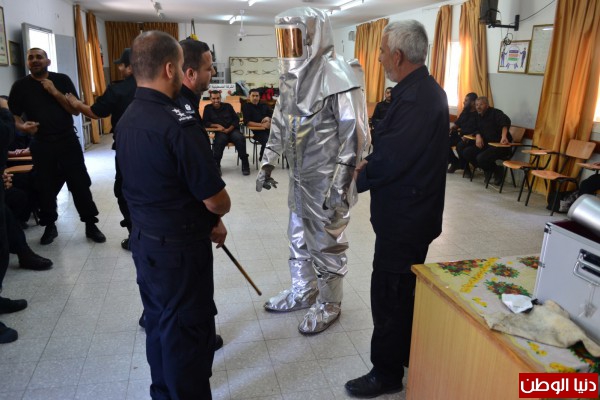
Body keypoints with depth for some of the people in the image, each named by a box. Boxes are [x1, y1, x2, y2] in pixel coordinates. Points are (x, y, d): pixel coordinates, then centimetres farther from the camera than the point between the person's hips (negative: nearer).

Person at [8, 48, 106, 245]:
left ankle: (91, 225, 11)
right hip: (41, 145, 1)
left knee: (80, 184, 0)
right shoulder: (20, 86, 2)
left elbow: (76, 110, -3)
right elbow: (13, 116, 4)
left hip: (68, 142, 0)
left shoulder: (62, 80, 2)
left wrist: (54, 92, -14)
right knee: (46, 188, 8)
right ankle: (49, 226, 25)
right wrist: (22, 126, -17)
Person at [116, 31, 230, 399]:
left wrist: (207, 221, 11)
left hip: (144, 239, 9)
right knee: (187, 330, 9)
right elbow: (215, 200, -21)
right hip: (179, 247, -9)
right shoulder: (178, 123, -24)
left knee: (159, 323, 23)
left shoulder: (127, 120, 4)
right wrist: (221, 213, 3)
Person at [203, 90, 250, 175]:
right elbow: (205, 123, 5)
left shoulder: (228, 106, 12)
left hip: (232, 130, 1)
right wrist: (217, 125, -12)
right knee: (220, 140, -37)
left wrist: (229, 129, -10)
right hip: (220, 132, -1)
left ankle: (245, 163, -23)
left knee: (240, 138, -32)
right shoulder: (208, 108, 11)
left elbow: (236, 119, 7)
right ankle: (216, 164, -24)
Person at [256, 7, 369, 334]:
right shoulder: (291, 75, 8)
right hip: (299, 175, 8)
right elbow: (280, 123, 17)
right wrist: (268, 163, 14)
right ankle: (302, 292, 40)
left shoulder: (338, 76, -18)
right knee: (298, 237, 20)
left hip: (326, 178, -8)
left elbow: (354, 133, -20)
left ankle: (328, 304, 26)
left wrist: (341, 185, -22)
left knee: (326, 242, 6)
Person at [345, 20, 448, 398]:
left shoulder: (415, 98, -24)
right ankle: (407, 357, 41)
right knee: (405, 289, 23)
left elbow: (389, 162, -25)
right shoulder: (425, 89, 9)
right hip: (413, 211, 10)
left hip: (404, 218, -10)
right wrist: (371, 164, 2)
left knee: (388, 295, 4)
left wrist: (361, 177, -7)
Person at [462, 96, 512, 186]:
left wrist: (504, 136, -48)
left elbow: (505, 122, -29)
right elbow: (477, 129, 19)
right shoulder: (479, 116, 14)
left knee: (481, 158, -30)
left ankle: (498, 170, 1)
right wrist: (478, 136, -8)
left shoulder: (495, 113, -11)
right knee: (466, 152, -8)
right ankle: (488, 170, 5)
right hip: (486, 144, 8)